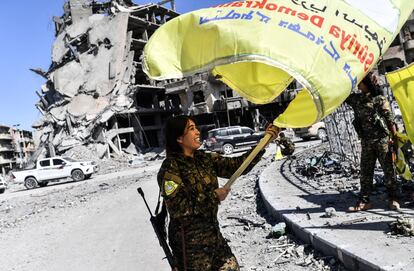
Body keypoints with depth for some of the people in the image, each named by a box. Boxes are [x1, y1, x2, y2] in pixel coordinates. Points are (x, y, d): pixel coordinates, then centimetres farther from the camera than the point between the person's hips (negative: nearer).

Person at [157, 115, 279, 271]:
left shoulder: (205, 159, 5)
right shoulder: (170, 168, -15)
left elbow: (236, 165, 2)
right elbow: (177, 207, -22)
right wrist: (213, 196, -16)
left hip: (213, 233, 7)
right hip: (189, 241, -7)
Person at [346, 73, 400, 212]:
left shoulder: (380, 99, -5)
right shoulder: (355, 98, 8)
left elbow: (390, 119, -4)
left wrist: (394, 137, -7)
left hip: (382, 140, -4)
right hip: (366, 142, 4)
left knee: (388, 169, 4)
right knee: (365, 172, 5)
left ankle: (393, 199, 16)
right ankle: (364, 201, 10)